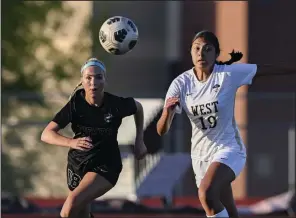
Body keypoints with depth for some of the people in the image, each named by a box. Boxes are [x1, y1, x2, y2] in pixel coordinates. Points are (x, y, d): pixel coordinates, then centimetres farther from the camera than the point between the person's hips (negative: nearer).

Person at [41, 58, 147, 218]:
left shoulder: (116, 104, -18)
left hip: (106, 167, -3)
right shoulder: (75, 104, -18)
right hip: (77, 164, 3)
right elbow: (46, 134, -22)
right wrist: (71, 142, -40)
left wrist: (139, 141, 4)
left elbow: (138, 107, 7)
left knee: (73, 202, -28)